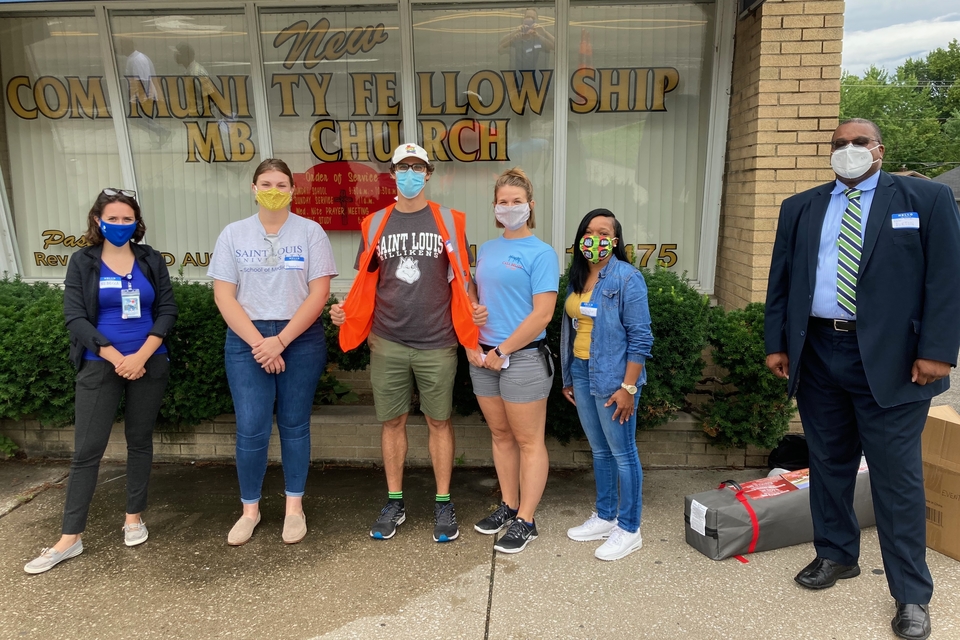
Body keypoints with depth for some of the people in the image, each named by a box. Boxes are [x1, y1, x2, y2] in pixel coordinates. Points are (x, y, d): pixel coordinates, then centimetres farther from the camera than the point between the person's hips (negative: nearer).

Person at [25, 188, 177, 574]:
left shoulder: (152, 261, 5)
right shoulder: (82, 262, 1)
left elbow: (167, 310, 0)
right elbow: (75, 317, -5)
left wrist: (142, 355, -13)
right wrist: (116, 358, -14)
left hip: (149, 365, 1)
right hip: (99, 366, -1)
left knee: (139, 441, 10)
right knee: (86, 450, -1)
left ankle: (134, 518, 23)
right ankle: (70, 539, 7)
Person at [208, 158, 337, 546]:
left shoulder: (310, 232, 0)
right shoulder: (233, 234, 5)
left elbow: (319, 293, -7)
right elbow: (224, 296, -1)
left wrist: (280, 341, -13)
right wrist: (259, 342, -12)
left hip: (301, 340, 0)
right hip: (246, 341, 1)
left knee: (294, 425, 8)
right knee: (250, 429, -1)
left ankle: (294, 506, 22)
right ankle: (250, 509, 18)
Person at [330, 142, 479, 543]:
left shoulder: (449, 222, 2)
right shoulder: (375, 224, 7)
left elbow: (462, 279, 6)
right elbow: (367, 283, 12)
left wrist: (474, 313, -12)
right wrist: (345, 311, -6)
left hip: (437, 344, -1)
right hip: (387, 344, 2)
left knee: (439, 421, 7)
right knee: (392, 421, 10)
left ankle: (443, 504, 21)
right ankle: (394, 503, 25)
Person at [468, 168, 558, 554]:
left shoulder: (540, 253, -8)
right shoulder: (486, 250, 12)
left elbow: (542, 313, -15)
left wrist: (502, 351, -14)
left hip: (523, 356, -7)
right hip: (484, 357, 7)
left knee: (528, 441, 3)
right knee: (501, 435, 16)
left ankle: (525, 521, 13)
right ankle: (508, 505, 30)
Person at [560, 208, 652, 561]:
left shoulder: (627, 278, -12)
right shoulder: (577, 277, 10)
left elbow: (640, 338, -14)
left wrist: (628, 387, -18)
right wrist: (568, 377, 15)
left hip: (612, 377, -7)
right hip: (581, 373, 7)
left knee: (622, 453, 3)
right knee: (599, 450, 17)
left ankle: (629, 529, 17)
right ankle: (605, 517, 32)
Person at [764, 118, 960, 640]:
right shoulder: (799, 208, 11)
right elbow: (780, 280, 11)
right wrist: (776, 343, 5)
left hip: (889, 358, -3)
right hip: (816, 353, 4)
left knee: (897, 475, 1)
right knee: (828, 463, 14)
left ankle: (911, 596, 15)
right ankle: (836, 555, 33)